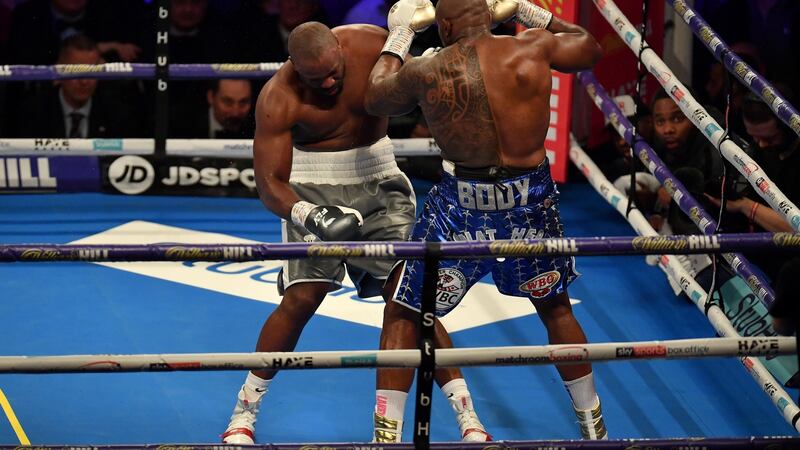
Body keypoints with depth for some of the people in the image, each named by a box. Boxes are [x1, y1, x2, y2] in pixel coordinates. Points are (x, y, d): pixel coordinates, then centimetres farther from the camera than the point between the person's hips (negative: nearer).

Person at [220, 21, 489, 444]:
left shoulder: (372, 44, -15)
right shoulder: (278, 99, -22)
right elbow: (270, 183, -23)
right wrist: (311, 217, -39)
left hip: (380, 181, 2)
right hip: (315, 189, -2)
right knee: (301, 297, -14)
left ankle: (468, 419, -4)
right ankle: (243, 414, 1)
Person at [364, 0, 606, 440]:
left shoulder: (425, 72, -8)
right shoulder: (533, 48, -5)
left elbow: (374, 98, 14)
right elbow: (589, 47, 17)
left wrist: (398, 36, 25)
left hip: (463, 205, -2)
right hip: (532, 200, 3)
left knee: (402, 315, 13)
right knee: (556, 307, 26)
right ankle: (593, 425, 37)